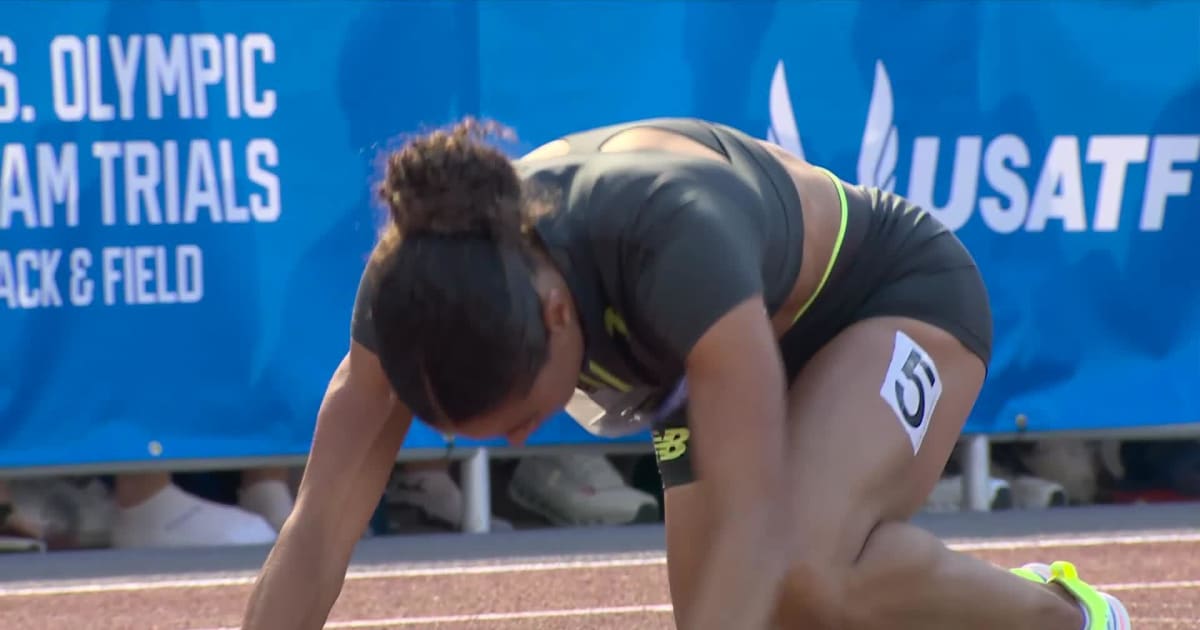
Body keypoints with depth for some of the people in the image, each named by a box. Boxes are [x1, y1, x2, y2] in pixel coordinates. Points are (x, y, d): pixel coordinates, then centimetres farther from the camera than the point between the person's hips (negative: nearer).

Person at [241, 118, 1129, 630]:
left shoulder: (674, 240, -44)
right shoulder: (423, 287, -28)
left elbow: (754, 520, -48)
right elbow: (319, 528, -27)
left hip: (892, 301, -7)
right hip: (751, 342, 7)